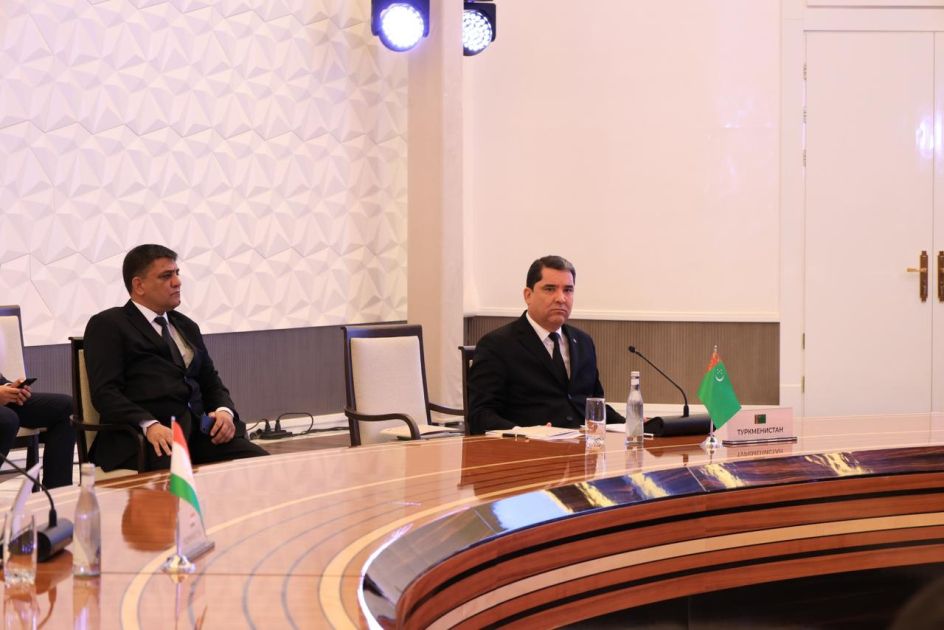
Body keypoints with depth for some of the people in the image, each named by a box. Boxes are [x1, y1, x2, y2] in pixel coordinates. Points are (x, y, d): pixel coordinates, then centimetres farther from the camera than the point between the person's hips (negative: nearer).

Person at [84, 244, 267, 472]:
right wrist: (150, 425, -23)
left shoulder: (186, 326, 27)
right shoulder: (107, 325, 6)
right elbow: (105, 391, -6)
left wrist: (224, 411, 2)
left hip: (198, 429, 6)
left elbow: (211, 382, 26)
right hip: (144, 436, -6)